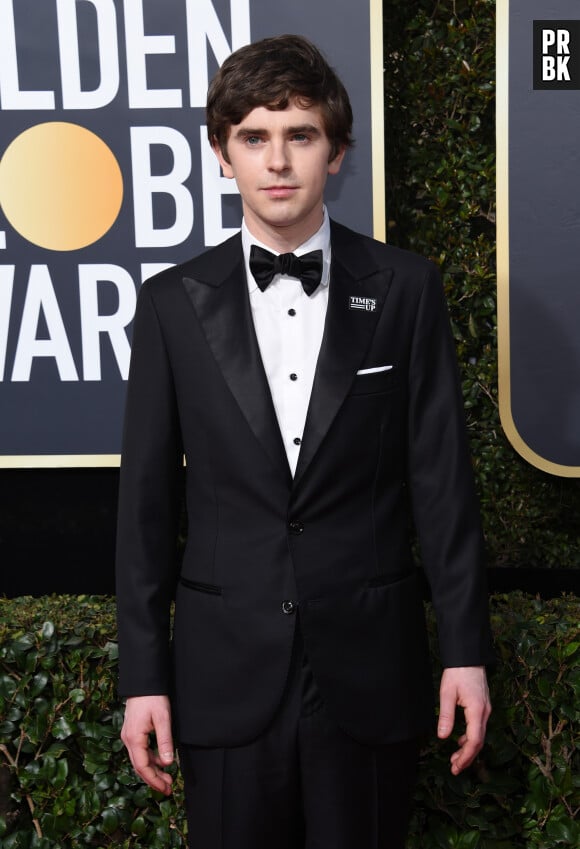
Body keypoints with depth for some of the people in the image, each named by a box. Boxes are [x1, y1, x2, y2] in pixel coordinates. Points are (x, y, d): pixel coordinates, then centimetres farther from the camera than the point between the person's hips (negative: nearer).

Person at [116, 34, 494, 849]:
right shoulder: (173, 302, 1)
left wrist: (466, 650, -1)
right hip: (227, 675, 1)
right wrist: (143, 675, 1)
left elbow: (441, 476, 0)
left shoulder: (404, 288, 0)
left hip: (370, 668, 0)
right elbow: (148, 499, 2)